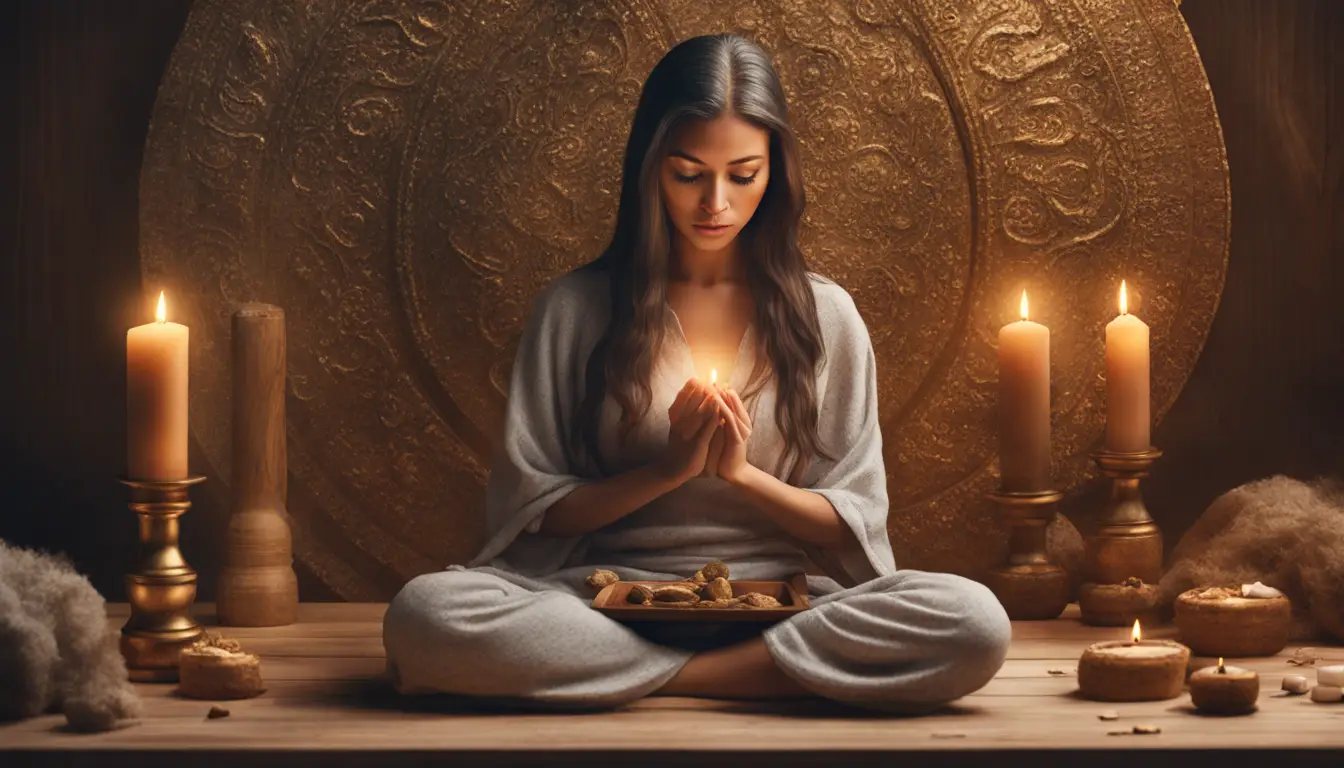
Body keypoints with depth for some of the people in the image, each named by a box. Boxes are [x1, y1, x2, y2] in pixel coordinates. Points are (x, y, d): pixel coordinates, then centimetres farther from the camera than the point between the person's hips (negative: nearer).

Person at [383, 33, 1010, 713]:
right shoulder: (574, 308, 6)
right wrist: (670, 467, -11)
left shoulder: (823, 316, 9)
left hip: (772, 599, 1)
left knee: (975, 623, -29)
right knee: (424, 611, -32)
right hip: (607, 598, -1)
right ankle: (764, 672, -20)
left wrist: (741, 473, -10)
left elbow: (852, 525, 7)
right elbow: (529, 508, 3)